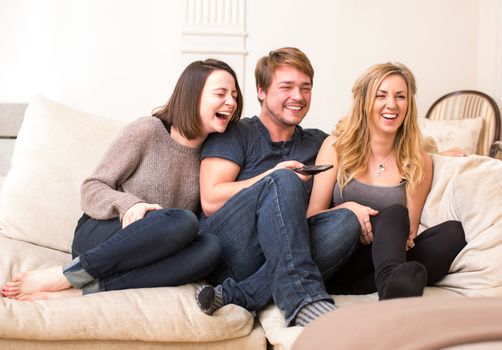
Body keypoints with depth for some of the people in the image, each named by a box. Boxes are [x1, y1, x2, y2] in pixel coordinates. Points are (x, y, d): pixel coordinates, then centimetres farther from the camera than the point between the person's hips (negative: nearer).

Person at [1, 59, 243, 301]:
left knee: (210, 247, -31)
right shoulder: (147, 131, -4)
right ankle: (65, 275, -26)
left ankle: (82, 290, -31)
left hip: (144, 257, 4)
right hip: (99, 234, -4)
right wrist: (127, 205, -23)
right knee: (182, 221, -34)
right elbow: (92, 188, -3)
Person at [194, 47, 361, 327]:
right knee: (284, 181, -27)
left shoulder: (318, 144, 22)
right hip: (225, 252, -4)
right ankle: (304, 301, -43)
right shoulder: (234, 134, 8)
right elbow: (210, 201, -5)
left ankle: (236, 295, -32)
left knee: (346, 221, -23)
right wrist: (275, 179, -11)